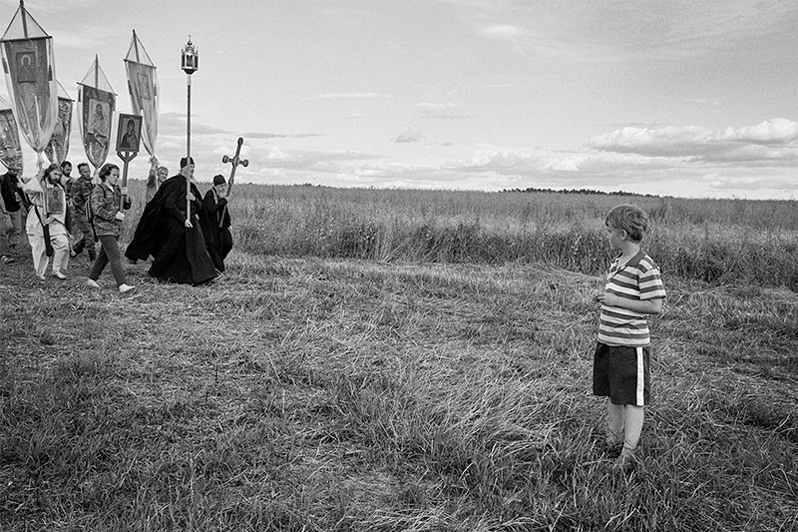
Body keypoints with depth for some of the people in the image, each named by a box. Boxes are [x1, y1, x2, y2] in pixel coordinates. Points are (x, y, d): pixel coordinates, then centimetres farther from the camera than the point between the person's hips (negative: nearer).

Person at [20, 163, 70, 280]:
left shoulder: (60, 189, 11)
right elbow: (27, 189, -26)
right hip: (38, 220, -4)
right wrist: (39, 177, -17)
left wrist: (53, 217, -9)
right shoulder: (39, 184, -2)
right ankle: (40, 272, 20)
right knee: (40, 247, 1)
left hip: (54, 221, 4)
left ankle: (57, 270, 5)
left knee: (63, 243, -10)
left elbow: (62, 208, 6)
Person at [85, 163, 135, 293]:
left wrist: (125, 196, -5)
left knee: (105, 256, 15)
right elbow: (97, 209, -16)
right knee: (115, 256, -14)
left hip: (115, 228, 8)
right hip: (104, 227, -8)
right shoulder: (99, 190, -7)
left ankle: (92, 279, 29)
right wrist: (114, 216, -19)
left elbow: (126, 206, 13)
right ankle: (122, 285, -19)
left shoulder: (117, 189, 15)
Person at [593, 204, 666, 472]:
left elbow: (655, 306, -20)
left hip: (631, 344, -9)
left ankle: (628, 452, 7)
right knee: (613, 395, 18)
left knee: (632, 399, 0)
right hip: (608, 340, 9)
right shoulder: (618, 262, 11)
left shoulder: (644, 267, -17)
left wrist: (616, 300, -19)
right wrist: (605, 297, 5)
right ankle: (612, 442, 32)